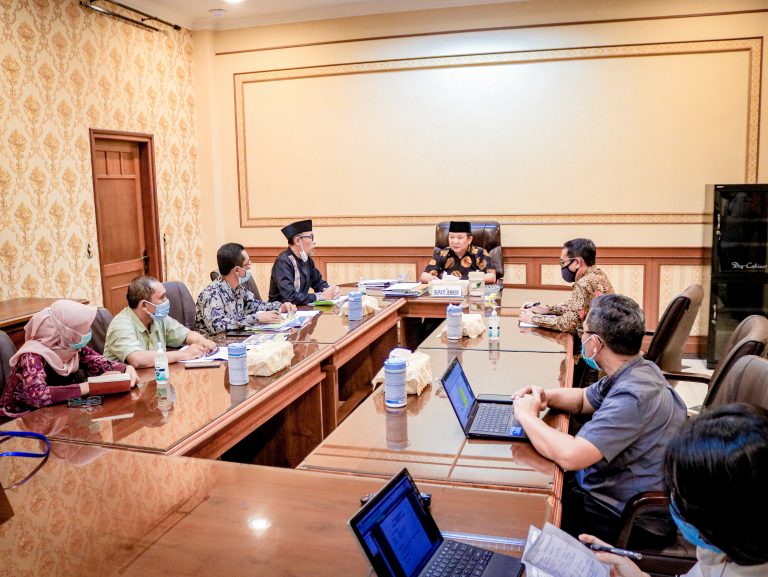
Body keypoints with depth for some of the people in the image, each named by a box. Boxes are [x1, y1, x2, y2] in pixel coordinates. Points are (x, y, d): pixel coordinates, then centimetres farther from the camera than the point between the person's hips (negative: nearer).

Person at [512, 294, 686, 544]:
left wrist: (527, 415, -20)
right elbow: (584, 399, 18)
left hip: (633, 522, -9)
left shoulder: (633, 396, -32)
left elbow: (569, 456, -37)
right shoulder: (633, 371, 1)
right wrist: (546, 397, -3)